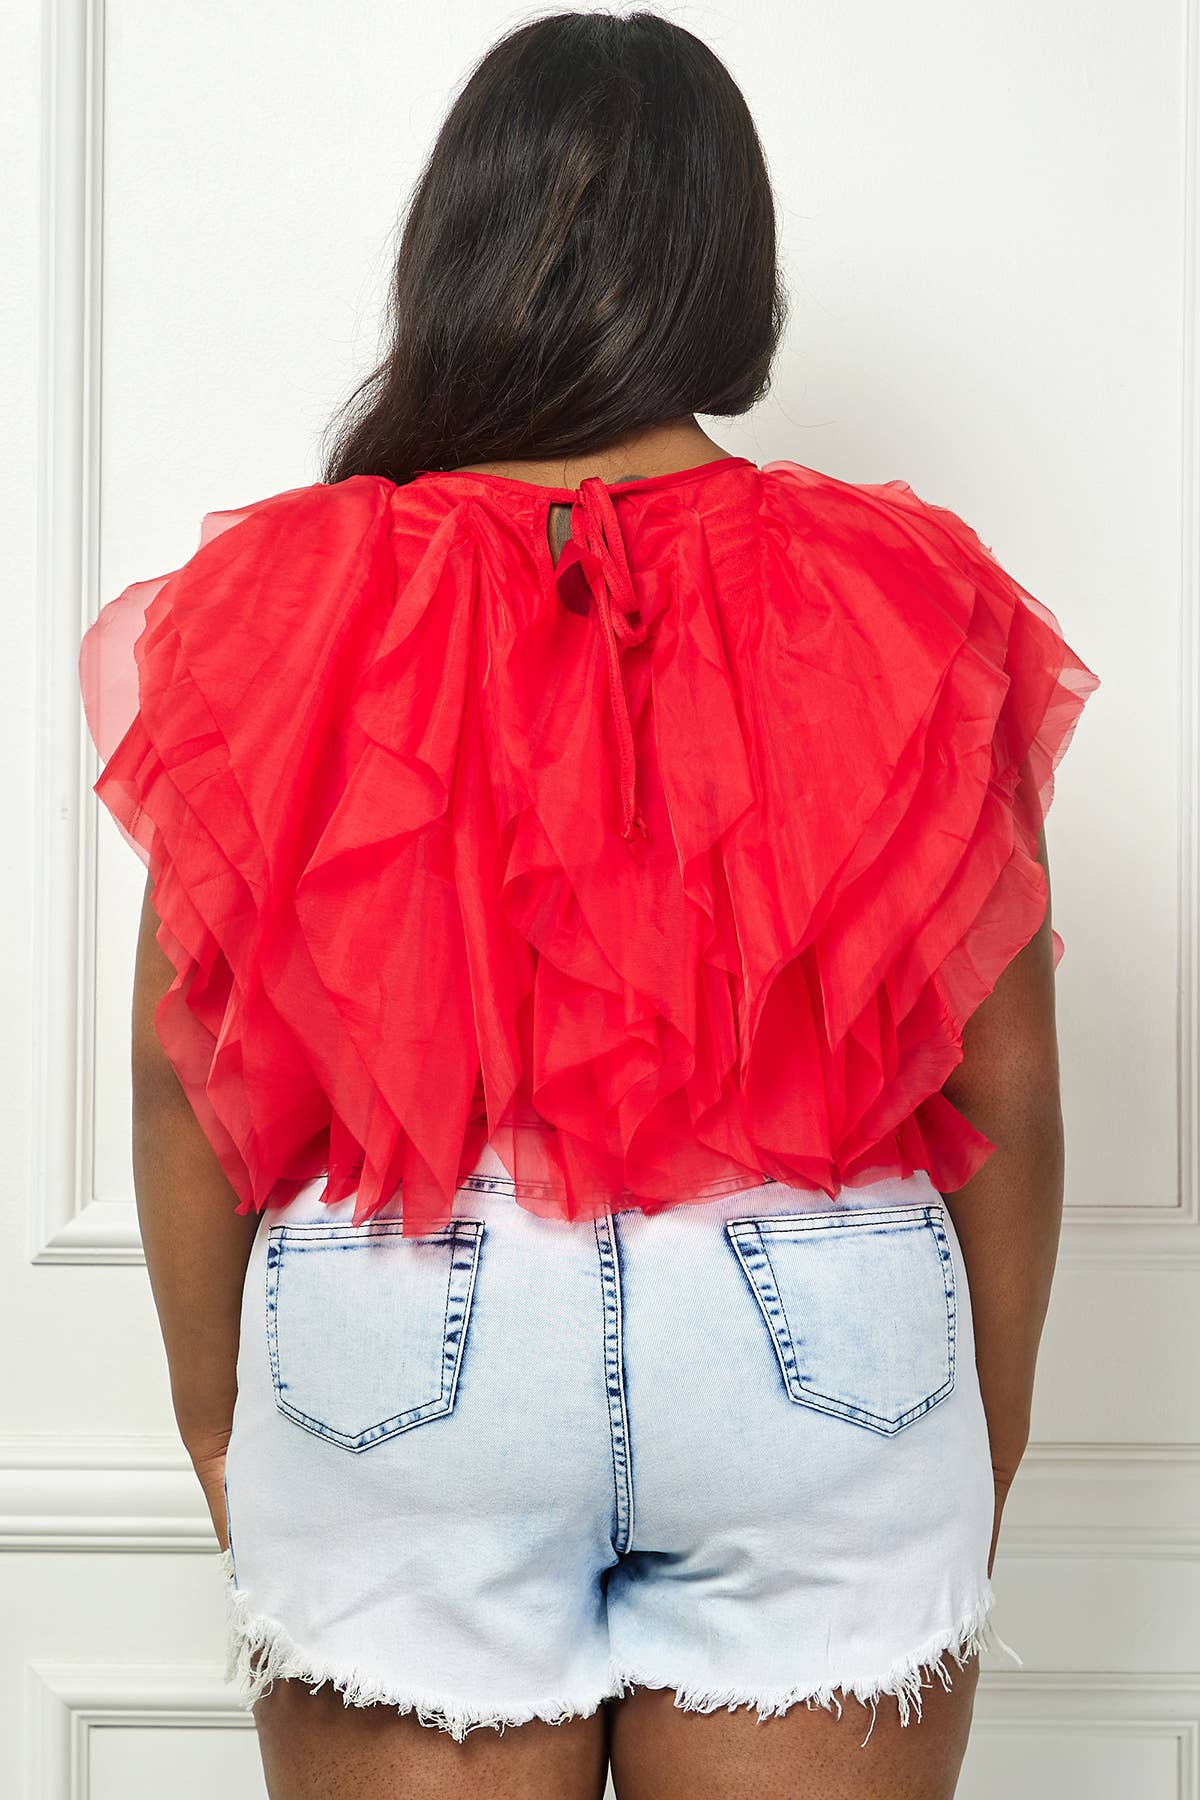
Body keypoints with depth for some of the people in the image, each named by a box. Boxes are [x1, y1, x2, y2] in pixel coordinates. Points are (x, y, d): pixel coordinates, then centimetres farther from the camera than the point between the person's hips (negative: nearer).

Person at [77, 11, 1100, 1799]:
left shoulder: (286, 602, -4)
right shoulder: (904, 604, -3)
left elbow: (187, 1073, -1)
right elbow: (1007, 1079, 0)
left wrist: (218, 1425, 12)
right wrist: (987, 1444, 13)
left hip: (387, 1362, 0)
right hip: (827, 1348, 1)